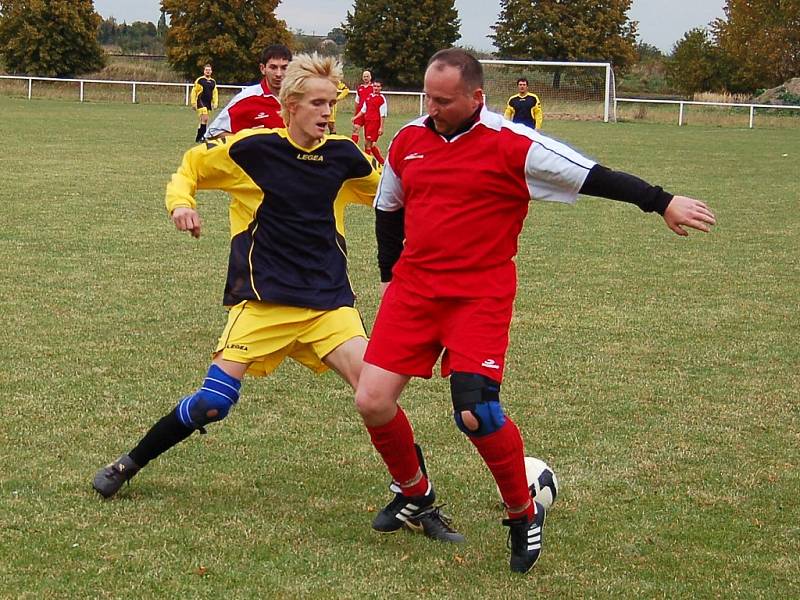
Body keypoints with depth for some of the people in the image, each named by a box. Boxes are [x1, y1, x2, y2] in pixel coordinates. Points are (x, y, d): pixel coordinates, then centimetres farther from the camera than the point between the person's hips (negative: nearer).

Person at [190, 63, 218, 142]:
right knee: (205, 119, -18)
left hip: (208, 103, 6)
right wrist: (193, 103, -6)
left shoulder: (213, 82, 15)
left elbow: (215, 93, 23)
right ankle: (200, 137, -15)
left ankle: (198, 137, 15)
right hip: (201, 102, -6)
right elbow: (194, 91, -2)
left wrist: (215, 103, 13)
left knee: (203, 120, 8)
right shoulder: (199, 80, -3)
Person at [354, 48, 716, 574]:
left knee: (476, 413, -20)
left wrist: (661, 202, -15)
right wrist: (391, 275, 17)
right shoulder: (408, 140, 6)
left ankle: (525, 515, 6)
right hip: (412, 288, 5)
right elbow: (388, 210, 21)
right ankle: (414, 493, 25)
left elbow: (591, 176, -11)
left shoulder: (509, 145, -10)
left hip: (480, 296, -5)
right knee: (372, 401, -4)